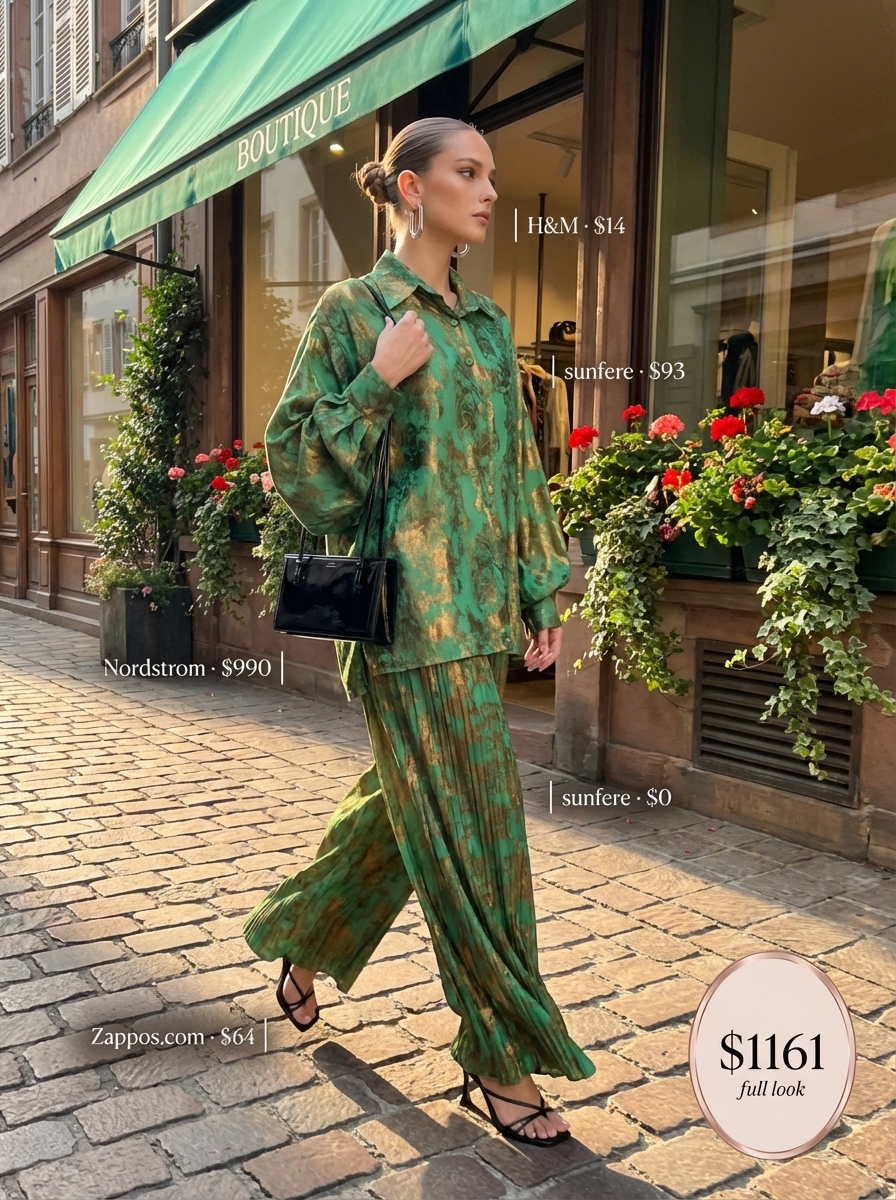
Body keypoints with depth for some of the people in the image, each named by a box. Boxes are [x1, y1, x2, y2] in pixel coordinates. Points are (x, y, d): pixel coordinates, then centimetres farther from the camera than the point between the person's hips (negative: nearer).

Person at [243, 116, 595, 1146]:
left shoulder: (489, 325, 16)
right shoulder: (352, 309, -2)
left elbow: (519, 467, 16)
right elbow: (292, 451, -4)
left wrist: (543, 594, 12)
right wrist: (380, 380, -15)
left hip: (481, 605, 7)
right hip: (408, 600, -7)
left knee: (411, 802, 16)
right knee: (471, 822, -3)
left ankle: (299, 935, 40)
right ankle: (501, 1056, 14)